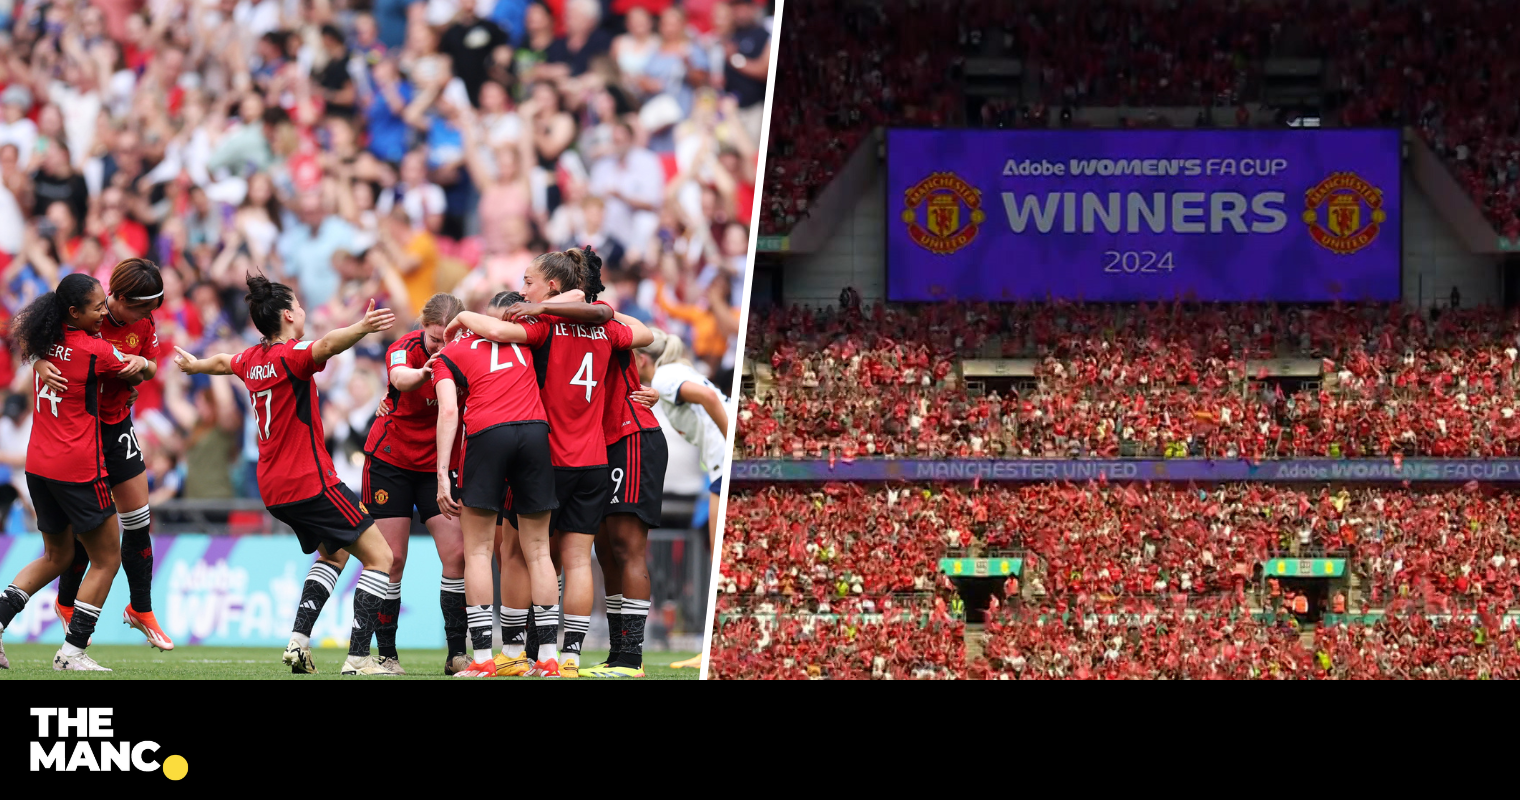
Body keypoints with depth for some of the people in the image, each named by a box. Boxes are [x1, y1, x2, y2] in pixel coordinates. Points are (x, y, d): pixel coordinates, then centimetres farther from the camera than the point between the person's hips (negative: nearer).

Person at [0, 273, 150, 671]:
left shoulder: (44, 340, 1)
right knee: (107, 560, 7)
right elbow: (137, 374, -3)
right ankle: (72, 651, 4)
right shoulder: (95, 350, -16)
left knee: (57, 556, 23)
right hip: (80, 470, -7)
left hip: (38, 466, 7)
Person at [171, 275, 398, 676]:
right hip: (310, 480, -9)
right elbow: (326, 345, -37)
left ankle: (299, 642, 12)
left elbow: (223, 362, 33)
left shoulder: (253, 358, 10)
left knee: (332, 552, 28)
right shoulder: (290, 355, -14)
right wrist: (361, 328, -56)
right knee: (379, 556, -6)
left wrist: (194, 365, 56)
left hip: (273, 488, 9)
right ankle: (359, 658, -17)